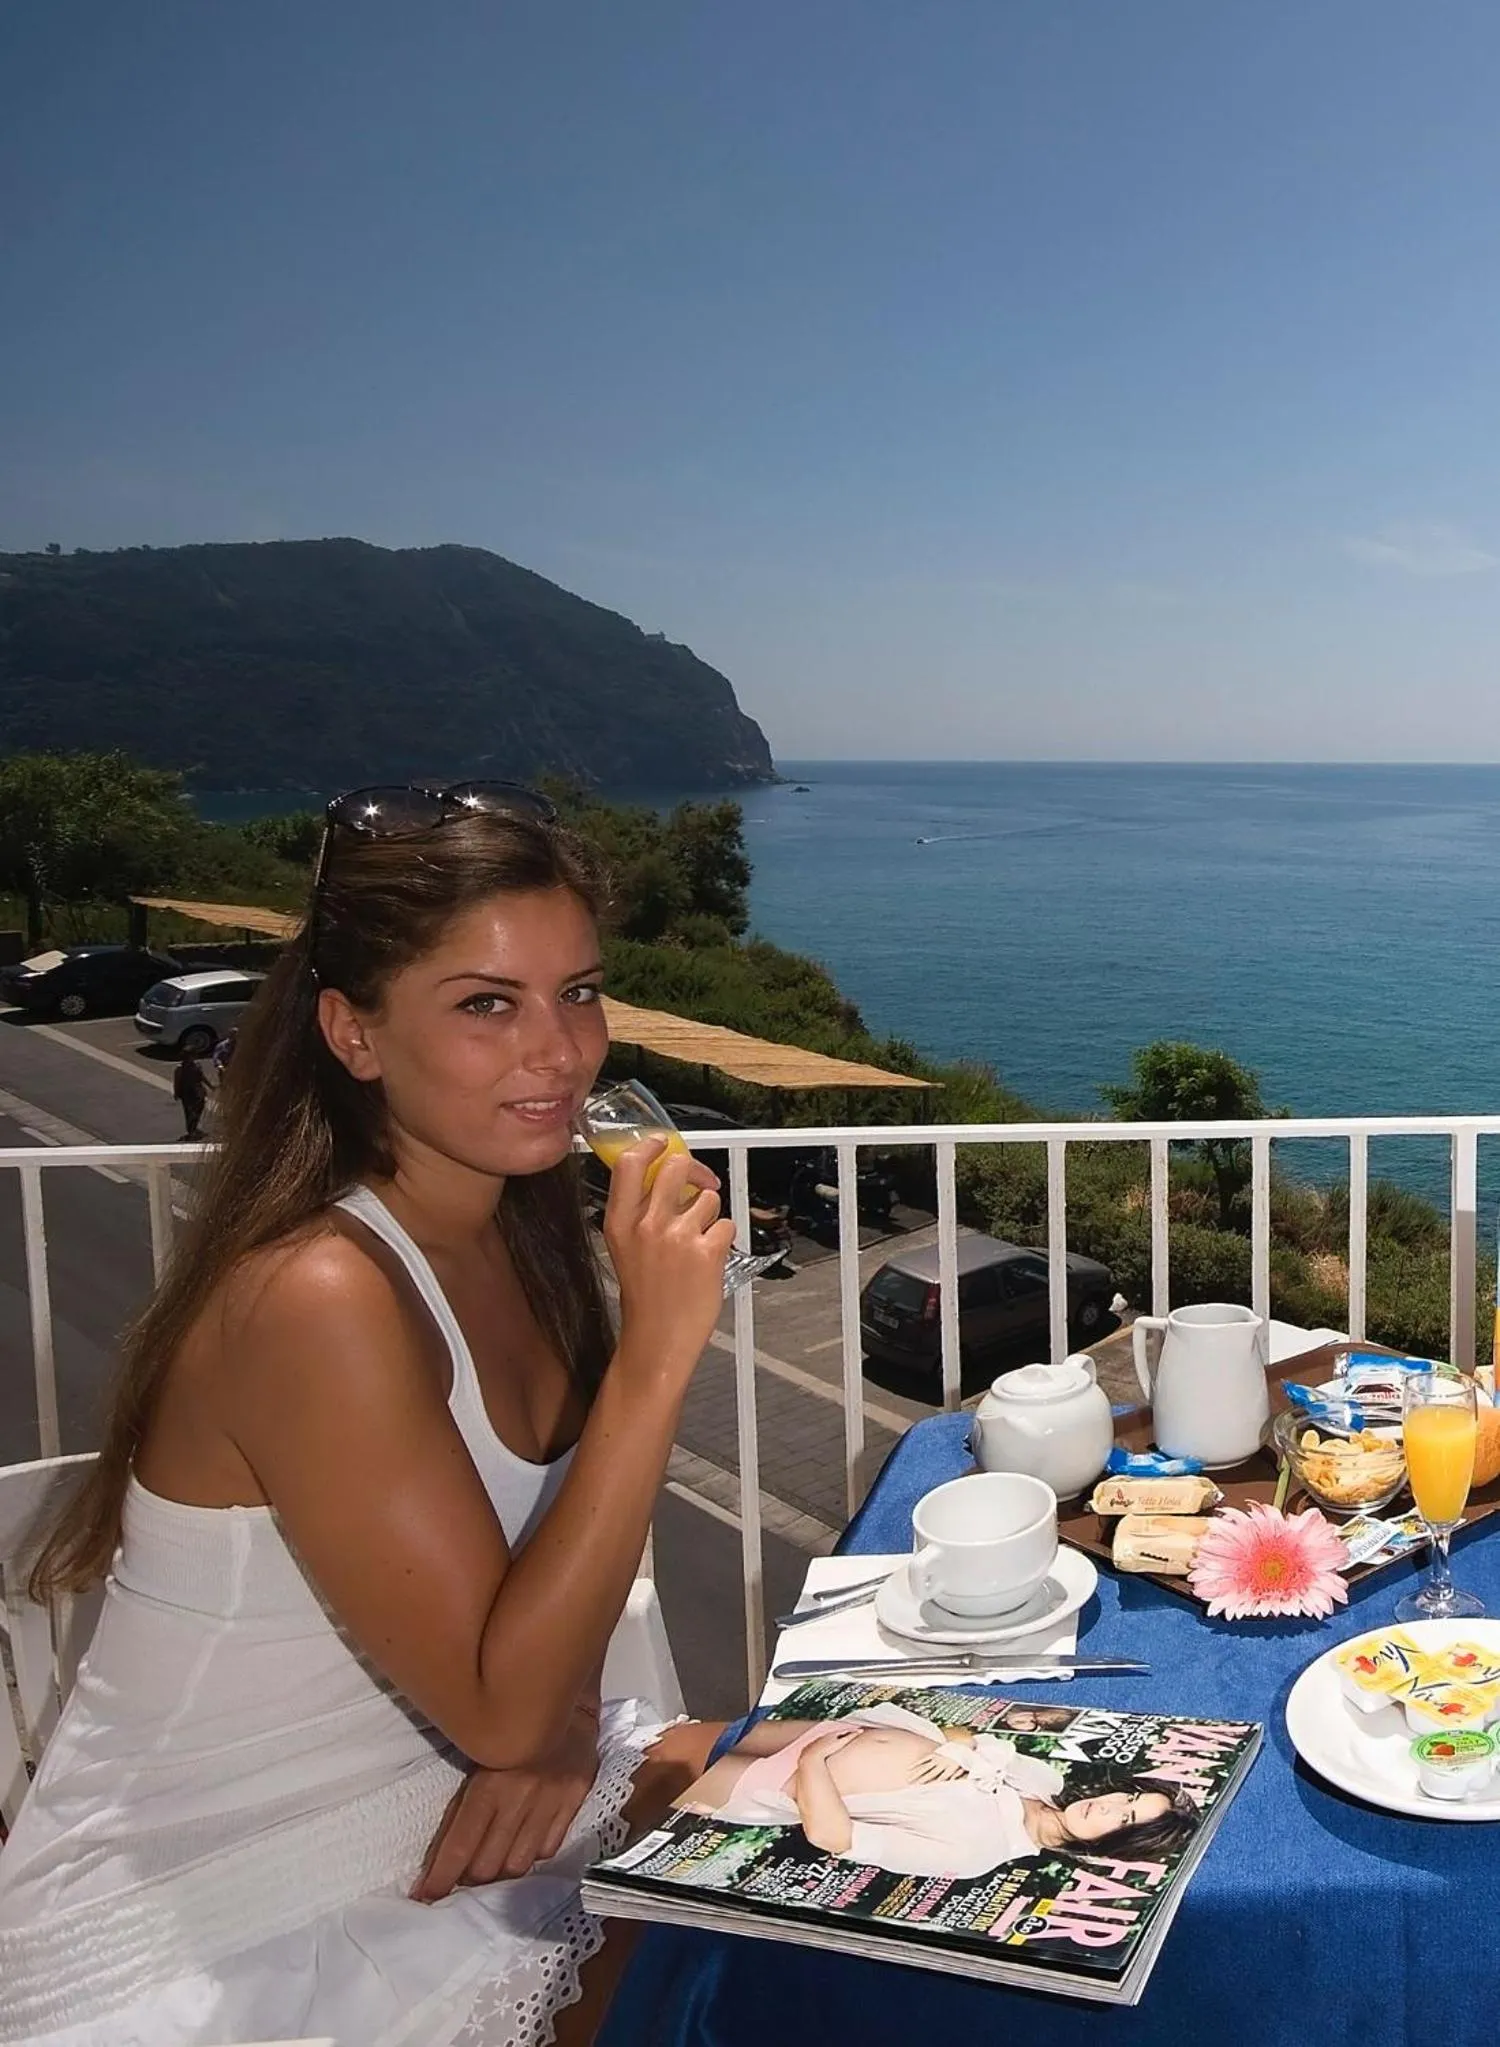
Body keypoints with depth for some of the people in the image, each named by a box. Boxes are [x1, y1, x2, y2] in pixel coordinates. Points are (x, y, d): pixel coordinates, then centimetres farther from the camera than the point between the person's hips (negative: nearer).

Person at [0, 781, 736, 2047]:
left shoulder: (512, 1223, -5)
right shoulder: (316, 1299, -29)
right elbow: (502, 1713, -27)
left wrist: (563, 1723, -16)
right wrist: (657, 1352, -34)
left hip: (416, 1819, 7)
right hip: (199, 1945, -7)